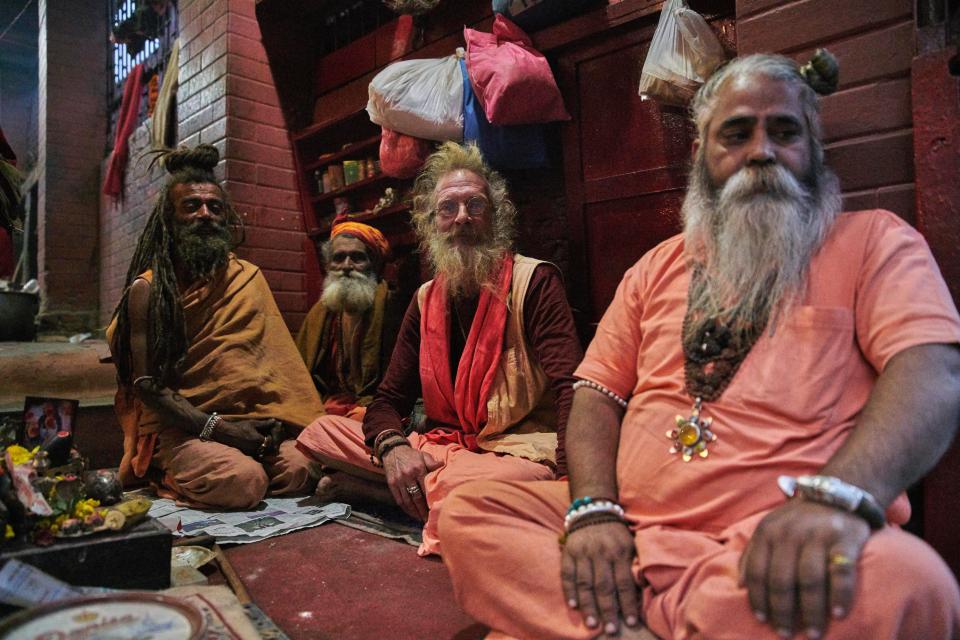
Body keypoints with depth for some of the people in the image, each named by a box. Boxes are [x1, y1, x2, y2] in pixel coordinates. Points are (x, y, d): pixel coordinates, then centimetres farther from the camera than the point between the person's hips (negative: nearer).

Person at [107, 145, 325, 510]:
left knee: (300, 468, -23)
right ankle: (171, 477, 3)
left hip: (250, 421, 5)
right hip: (179, 428, -4)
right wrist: (217, 428, -17)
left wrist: (273, 421, -10)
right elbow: (146, 383, -7)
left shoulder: (248, 279, 11)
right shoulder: (148, 289, -1)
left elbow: (276, 363, 7)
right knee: (243, 480, -31)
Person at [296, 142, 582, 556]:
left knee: (458, 485, -39)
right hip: (439, 449, 6)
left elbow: (571, 388, -17)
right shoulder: (425, 300, 12)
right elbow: (388, 398, 10)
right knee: (320, 432, -5)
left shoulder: (534, 281, -5)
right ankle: (435, 493, -11)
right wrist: (392, 447, -14)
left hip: (515, 451, -5)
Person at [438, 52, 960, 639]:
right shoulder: (658, 267, 18)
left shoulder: (874, 240, 9)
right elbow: (597, 392, 12)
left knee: (903, 581, -35)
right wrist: (594, 509, -7)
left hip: (780, 553, -2)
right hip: (632, 537, 3)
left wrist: (835, 496, -28)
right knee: (466, 514, -12)